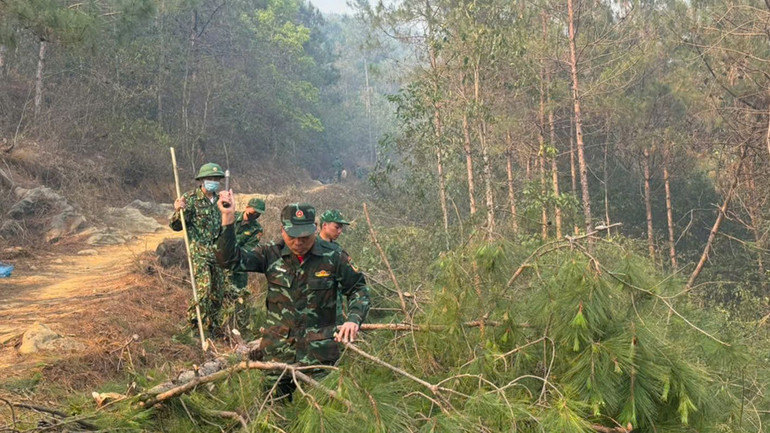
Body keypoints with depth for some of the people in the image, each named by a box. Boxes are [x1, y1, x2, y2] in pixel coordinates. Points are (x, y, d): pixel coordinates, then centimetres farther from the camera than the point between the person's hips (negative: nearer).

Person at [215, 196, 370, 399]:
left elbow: (359, 289, 5)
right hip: (276, 351, 2)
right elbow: (229, 259, -10)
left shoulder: (333, 258, -5)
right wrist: (228, 220, -19)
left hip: (319, 356, -1)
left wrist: (353, 319, -12)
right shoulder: (271, 254, -2)